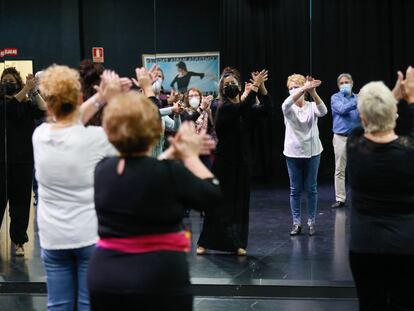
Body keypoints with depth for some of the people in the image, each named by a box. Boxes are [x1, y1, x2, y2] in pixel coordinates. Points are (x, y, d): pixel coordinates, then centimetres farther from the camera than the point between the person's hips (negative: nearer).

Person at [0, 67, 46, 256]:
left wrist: (35, 91, -16)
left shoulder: (27, 105, 5)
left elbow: (43, 111, -11)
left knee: (20, 201, 6)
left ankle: (18, 242, 14)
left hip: (23, 160, 1)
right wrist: (27, 89, -21)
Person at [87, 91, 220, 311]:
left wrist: (171, 153, 17)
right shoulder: (169, 172, -17)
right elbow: (212, 195, -3)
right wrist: (190, 156, 6)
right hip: (159, 279, -5)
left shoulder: (103, 169, 0)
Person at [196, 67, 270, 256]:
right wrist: (255, 87, -24)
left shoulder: (246, 110, 7)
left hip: (241, 162, 5)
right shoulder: (224, 108, -9)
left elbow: (266, 106, -9)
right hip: (224, 162, -5)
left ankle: (238, 244, 11)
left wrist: (261, 85, -21)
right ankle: (204, 242, 8)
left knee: (240, 203, 5)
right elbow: (243, 108, -27)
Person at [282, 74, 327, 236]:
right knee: (295, 190, 5)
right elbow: (286, 104, -28)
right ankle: (297, 222, 12)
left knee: (311, 189, 6)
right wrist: (304, 88, -44)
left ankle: (311, 221, 14)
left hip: (312, 152, 0)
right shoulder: (289, 108, -2)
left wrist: (313, 92, -43)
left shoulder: (312, 107, -2)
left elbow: (323, 111, -25)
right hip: (293, 153, 1)